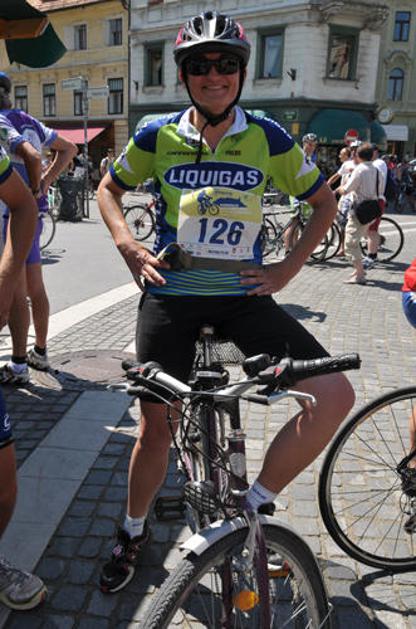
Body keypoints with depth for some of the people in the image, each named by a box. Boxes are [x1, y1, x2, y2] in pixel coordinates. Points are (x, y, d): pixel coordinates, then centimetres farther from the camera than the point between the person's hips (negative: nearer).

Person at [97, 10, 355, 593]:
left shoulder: (267, 137, 0)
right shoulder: (157, 136, 1)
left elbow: (324, 202, 10)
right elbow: (109, 188, 16)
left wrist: (289, 265, -1)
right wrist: (129, 247, 0)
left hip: (243, 295, 1)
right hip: (170, 294, 0)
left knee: (335, 396, -16)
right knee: (155, 430, 3)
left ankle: (252, 507, 5)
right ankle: (134, 531, 35)